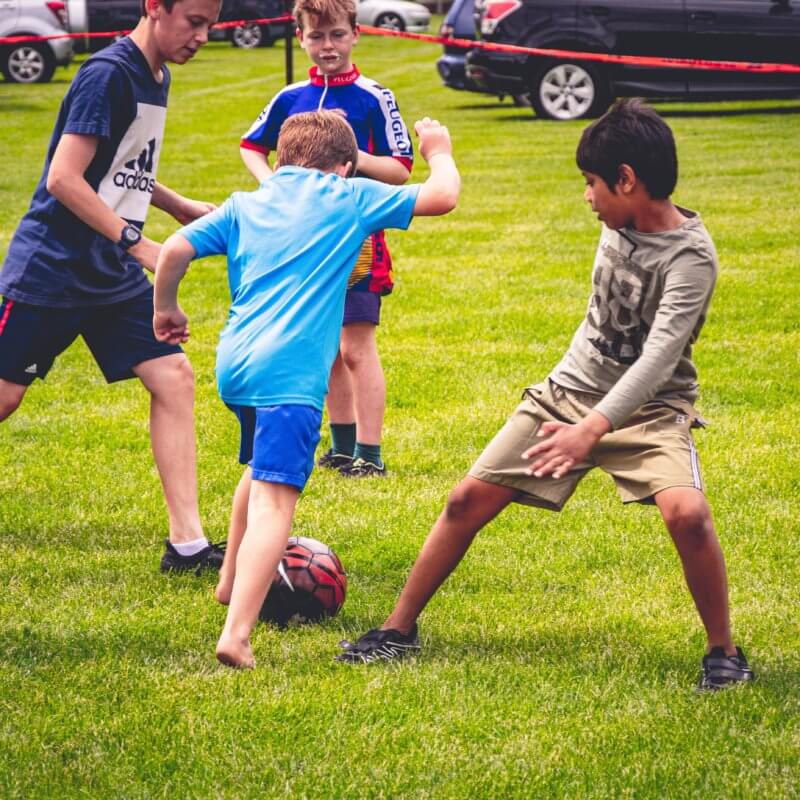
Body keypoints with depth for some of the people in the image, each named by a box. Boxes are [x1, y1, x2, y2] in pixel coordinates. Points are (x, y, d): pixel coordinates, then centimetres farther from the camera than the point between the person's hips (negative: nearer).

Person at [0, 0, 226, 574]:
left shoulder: (155, 77, 9)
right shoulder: (109, 75, -18)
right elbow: (64, 179, -22)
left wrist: (178, 206, 10)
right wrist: (136, 243, -21)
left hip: (114, 277, 8)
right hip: (51, 272, -8)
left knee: (175, 377, -3)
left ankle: (187, 544, -3)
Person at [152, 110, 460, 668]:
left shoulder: (244, 206, 17)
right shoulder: (350, 199, 7)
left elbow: (174, 251, 9)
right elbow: (442, 197, 6)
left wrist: (166, 308, 26)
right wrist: (439, 152, 26)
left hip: (234, 362, 6)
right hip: (291, 371, -6)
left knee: (262, 469, 33)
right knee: (274, 501, -15)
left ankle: (233, 581, 50)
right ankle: (237, 633, -30)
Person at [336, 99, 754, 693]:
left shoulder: (690, 255, -23)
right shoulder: (619, 224, -2)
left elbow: (659, 356, -33)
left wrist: (593, 429, -44)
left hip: (649, 405, -6)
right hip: (574, 388, 6)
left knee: (687, 511, -32)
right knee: (470, 498, -1)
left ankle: (724, 652, -12)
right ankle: (400, 630, 13)